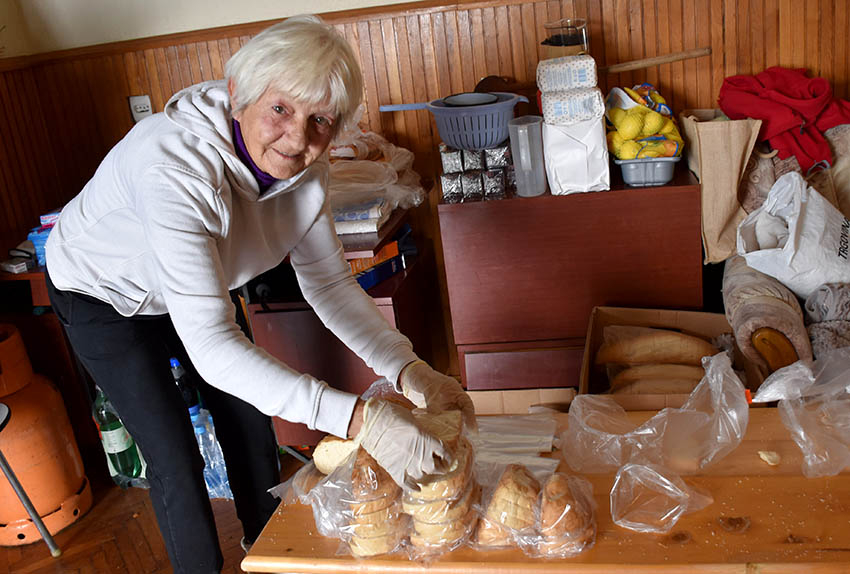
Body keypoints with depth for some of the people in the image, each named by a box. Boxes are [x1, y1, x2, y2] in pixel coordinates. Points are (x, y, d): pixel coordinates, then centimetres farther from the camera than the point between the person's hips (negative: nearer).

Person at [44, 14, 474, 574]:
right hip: (104, 296, -5)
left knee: (251, 427, 11)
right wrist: (356, 417, -55)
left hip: (194, 288, 6)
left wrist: (408, 369, -30)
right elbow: (211, 347, -48)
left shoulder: (304, 167, -23)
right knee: (175, 460, -5)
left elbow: (329, 282, -15)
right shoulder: (175, 164, -43)